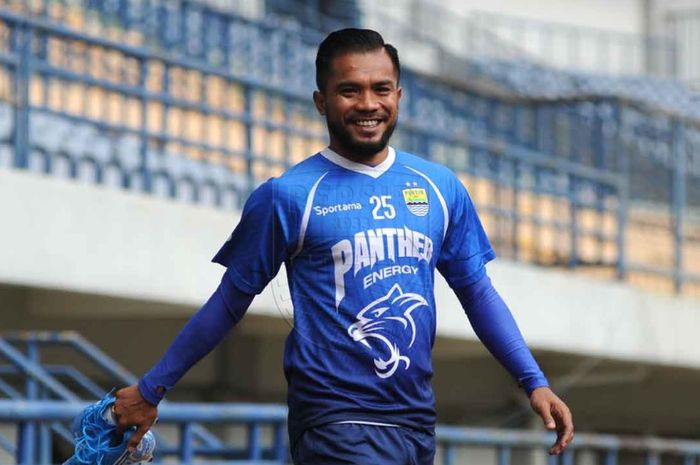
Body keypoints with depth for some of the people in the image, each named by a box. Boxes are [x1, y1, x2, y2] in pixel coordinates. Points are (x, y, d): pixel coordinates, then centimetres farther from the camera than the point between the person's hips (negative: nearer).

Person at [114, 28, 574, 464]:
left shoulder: (441, 187, 8)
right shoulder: (289, 195, -4)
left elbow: (476, 290, 16)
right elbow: (230, 302, 3)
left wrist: (534, 382, 8)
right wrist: (150, 391, 6)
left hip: (418, 419, 5)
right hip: (337, 421, -5)